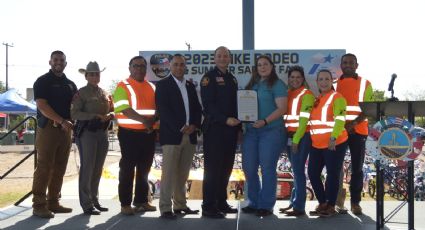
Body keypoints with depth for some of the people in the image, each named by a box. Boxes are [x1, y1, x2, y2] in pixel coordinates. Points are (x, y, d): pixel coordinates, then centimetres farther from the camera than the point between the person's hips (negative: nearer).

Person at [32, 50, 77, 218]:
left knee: (59, 168, 7)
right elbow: (42, 105, -12)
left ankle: (53, 202, 15)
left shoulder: (70, 84, 17)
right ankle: (39, 204, -5)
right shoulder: (43, 81, -1)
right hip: (48, 128, -6)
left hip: (65, 129, 6)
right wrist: (62, 121, -20)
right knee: (44, 167, -8)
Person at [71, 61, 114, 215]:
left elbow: (112, 111, 19)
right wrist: (94, 116, -20)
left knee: (98, 169, 10)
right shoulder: (81, 93, -2)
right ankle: (86, 204, -2)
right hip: (87, 133, -6)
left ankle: (94, 201, 20)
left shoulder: (105, 94, 15)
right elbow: (74, 114, -11)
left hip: (103, 133, 6)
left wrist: (109, 115, -5)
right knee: (87, 168, -6)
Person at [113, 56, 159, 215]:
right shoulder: (123, 86, -3)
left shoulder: (152, 87, 15)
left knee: (144, 168, 11)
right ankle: (125, 204, 2)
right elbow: (125, 109, -15)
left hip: (149, 133, 6)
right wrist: (144, 120, -21)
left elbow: (158, 108, 13)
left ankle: (141, 201, 19)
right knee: (127, 168, -2)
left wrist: (154, 121, -7)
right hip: (129, 133, -6)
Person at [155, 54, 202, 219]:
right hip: (171, 135, -5)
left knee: (183, 174, 8)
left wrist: (194, 125, -4)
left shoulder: (190, 86, 18)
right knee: (169, 173, -6)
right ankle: (165, 208, -3)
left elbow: (197, 108, 15)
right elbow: (163, 109, -9)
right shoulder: (163, 85, 0)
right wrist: (180, 128, -16)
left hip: (190, 135, 5)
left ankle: (180, 205, 15)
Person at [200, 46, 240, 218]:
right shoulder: (209, 78, -4)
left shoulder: (232, 79, 18)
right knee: (212, 169, -6)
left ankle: (221, 203, 19)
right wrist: (226, 120, -21)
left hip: (230, 129, 7)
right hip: (214, 129, -7)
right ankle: (208, 207, -2)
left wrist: (238, 121, 6)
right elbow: (208, 105, -13)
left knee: (226, 168, 10)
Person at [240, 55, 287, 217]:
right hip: (251, 131, 6)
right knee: (249, 168, 6)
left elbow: (282, 108, -11)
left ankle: (266, 205, 5)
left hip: (271, 130, -6)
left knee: (267, 168, -3)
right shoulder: (252, 85, 17)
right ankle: (254, 203, 18)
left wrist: (265, 121, -22)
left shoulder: (277, 84, -2)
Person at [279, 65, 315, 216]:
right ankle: (293, 203, 19)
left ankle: (299, 207, -5)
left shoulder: (306, 94, -6)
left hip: (301, 136, -7)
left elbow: (304, 119, -12)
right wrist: (289, 137, 2)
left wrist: (296, 139, -17)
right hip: (289, 135, 7)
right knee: (295, 170, 13)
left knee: (298, 170, -7)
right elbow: (283, 114, 12)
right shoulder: (287, 94, 14)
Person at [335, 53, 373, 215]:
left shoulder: (365, 84, 6)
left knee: (357, 167, 1)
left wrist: (353, 123, -16)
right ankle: (338, 199, 8)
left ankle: (355, 202, 7)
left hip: (358, 131, -1)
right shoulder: (334, 83, 11)